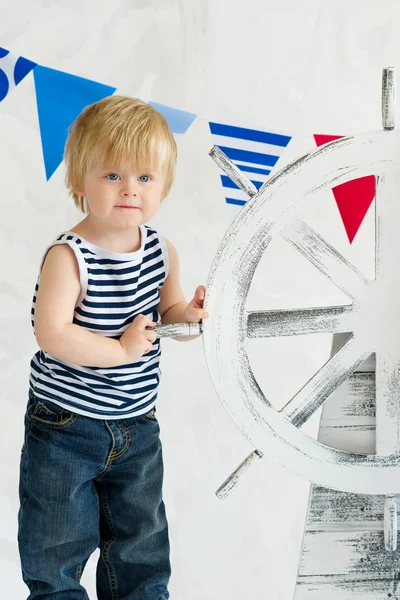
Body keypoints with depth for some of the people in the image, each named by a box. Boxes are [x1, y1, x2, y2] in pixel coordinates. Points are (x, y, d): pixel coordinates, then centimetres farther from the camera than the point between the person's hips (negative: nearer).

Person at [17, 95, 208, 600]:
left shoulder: (162, 251, -4)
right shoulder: (68, 256, -23)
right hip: (64, 427, -5)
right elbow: (52, 335, -31)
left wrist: (190, 314, -11)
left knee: (142, 542, 22)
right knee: (57, 542, 13)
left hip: (136, 426, 5)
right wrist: (123, 349, -26)